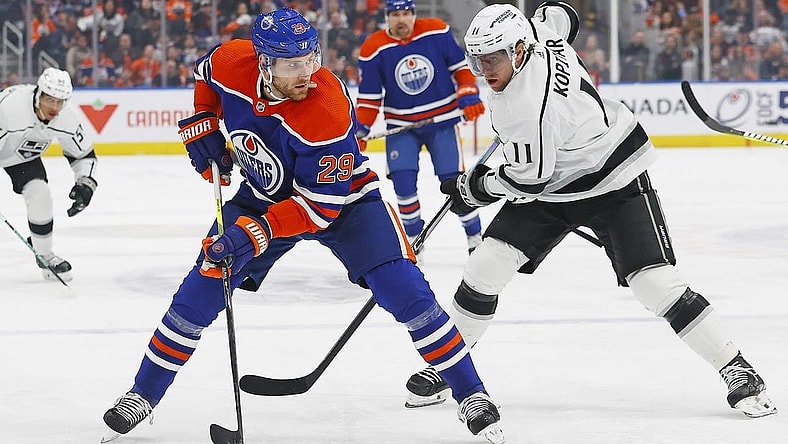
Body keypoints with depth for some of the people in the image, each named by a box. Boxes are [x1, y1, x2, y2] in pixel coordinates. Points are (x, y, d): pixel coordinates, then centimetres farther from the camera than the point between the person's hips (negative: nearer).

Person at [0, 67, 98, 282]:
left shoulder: (66, 119, -20)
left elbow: (84, 154, -5)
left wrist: (85, 183, -18)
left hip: (24, 155, 4)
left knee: (40, 195, -11)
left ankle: (45, 256, 5)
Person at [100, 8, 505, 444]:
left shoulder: (328, 111, -36)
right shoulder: (231, 64, -23)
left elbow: (320, 206, -31)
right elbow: (204, 75, 6)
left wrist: (257, 234, -38)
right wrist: (201, 126, -4)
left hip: (343, 198, -4)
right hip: (262, 196, 4)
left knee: (406, 293, -19)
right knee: (201, 290, -2)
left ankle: (471, 396, -6)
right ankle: (142, 394, 14)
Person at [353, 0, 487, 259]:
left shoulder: (437, 32, -10)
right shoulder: (373, 50, -9)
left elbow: (460, 65, 2)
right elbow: (369, 97, -2)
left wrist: (469, 96, -8)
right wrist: (360, 131, -9)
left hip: (442, 120, -1)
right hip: (401, 126, 1)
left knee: (453, 180, -4)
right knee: (402, 180, -11)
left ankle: (475, 236, 12)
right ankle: (413, 237, 9)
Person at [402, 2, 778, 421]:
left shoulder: (528, 106, -34)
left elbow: (528, 181, -25)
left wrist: (473, 186, -9)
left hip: (614, 185, -9)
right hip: (551, 185, 9)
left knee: (655, 283, -17)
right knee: (485, 267, -2)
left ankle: (736, 370, -5)